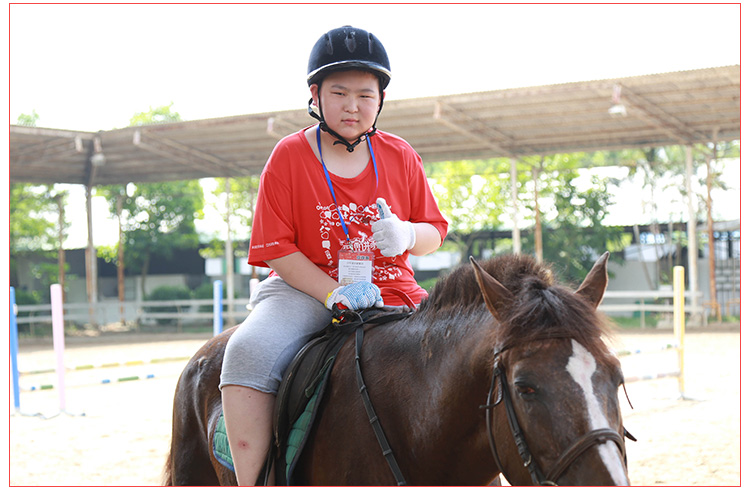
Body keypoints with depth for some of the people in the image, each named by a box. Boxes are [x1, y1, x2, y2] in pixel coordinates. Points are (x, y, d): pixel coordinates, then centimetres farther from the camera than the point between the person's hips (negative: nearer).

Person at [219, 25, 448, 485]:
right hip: (305, 289, -2)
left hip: (392, 290, 3)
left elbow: (435, 231, 11)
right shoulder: (289, 156, -2)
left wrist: (407, 235, -15)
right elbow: (276, 248, -6)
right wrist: (335, 293, -20)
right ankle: (251, 484, -23)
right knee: (249, 353, -31)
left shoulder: (400, 157, 6)